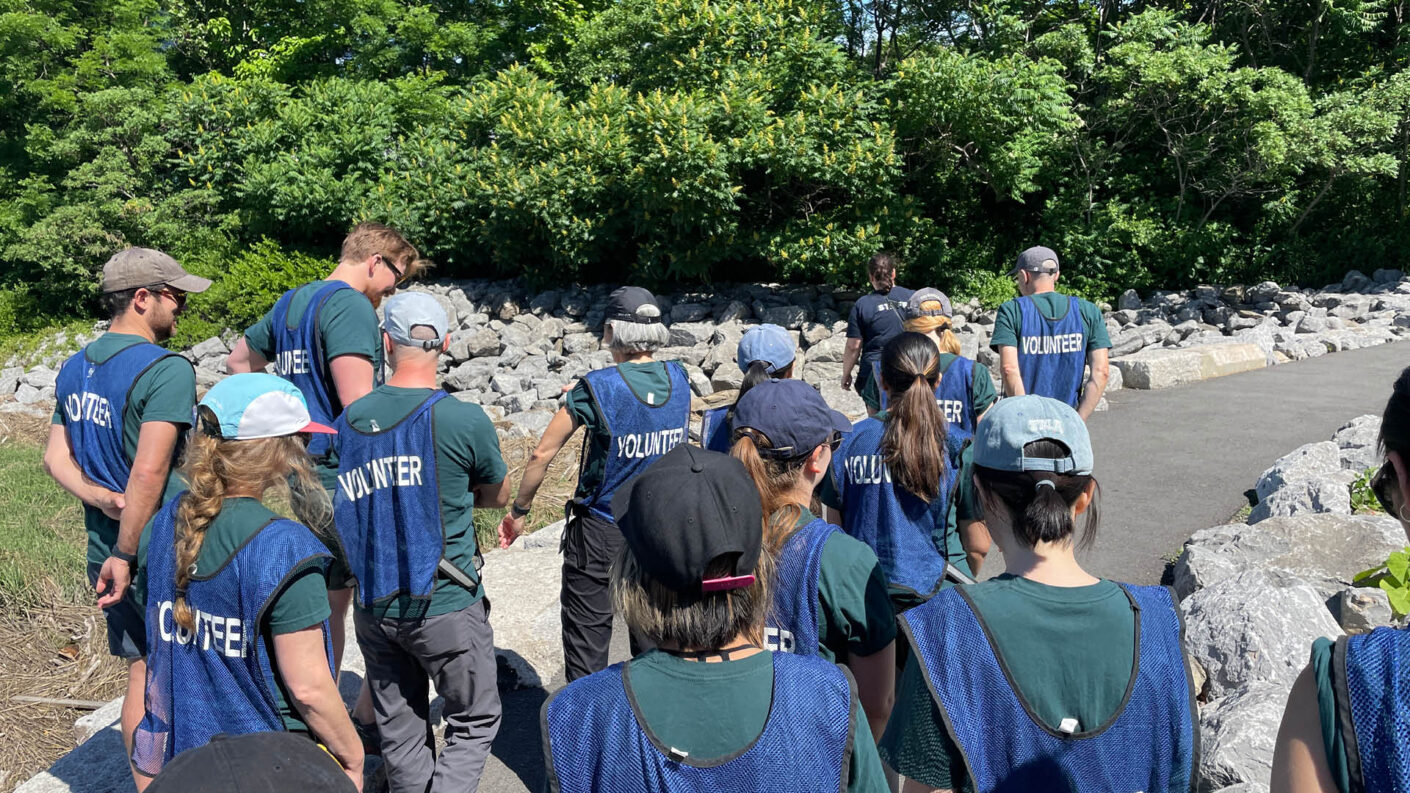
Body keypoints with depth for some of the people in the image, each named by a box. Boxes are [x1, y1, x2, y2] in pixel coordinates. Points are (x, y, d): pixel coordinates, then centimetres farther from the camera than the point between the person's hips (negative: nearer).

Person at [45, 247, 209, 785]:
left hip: (105, 551, 8)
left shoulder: (75, 368, 10)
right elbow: (150, 471, -25)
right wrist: (127, 554, -20)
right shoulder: (166, 369, -18)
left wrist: (101, 498, -2)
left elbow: (55, 458, 12)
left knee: (142, 671, 17)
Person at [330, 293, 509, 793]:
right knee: (475, 723, 12)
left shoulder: (348, 422, -1)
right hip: (446, 608, -5)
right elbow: (499, 496, 2)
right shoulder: (465, 420, -15)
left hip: (373, 608, 5)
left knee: (399, 732, 18)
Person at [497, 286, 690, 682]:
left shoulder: (596, 388, -17)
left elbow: (542, 454, -14)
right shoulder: (677, 378, -3)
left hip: (600, 531, -4)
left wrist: (518, 511, -1)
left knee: (587, 633, 8)